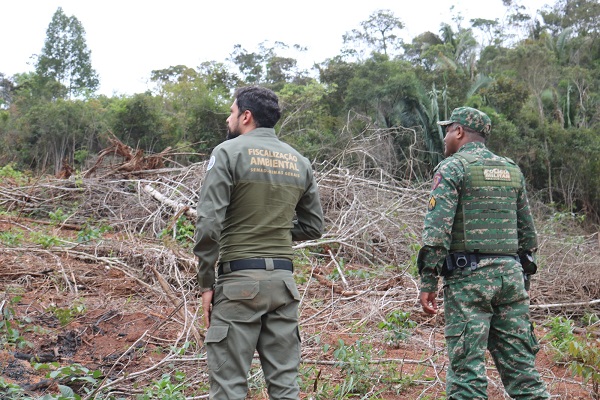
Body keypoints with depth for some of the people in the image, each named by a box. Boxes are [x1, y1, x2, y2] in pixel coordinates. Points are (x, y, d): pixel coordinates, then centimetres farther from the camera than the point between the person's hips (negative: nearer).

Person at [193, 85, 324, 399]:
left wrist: (205, 283, -5)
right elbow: (313, 227, 15)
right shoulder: (299, 161, 10)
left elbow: (209, 223, -13)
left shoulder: (228, 153, -6)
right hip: (284, 279, 5)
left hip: (239, 280, -5)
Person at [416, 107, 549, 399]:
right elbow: (528, 232, 19)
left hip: (468, 276, -6)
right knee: (520, 363, 10)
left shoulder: (453, 167, -4)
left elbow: (437, 228, -14)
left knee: (467, 365, -3)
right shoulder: (512, 170, 16)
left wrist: (427, 281, -12)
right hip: (510, 274, 6)